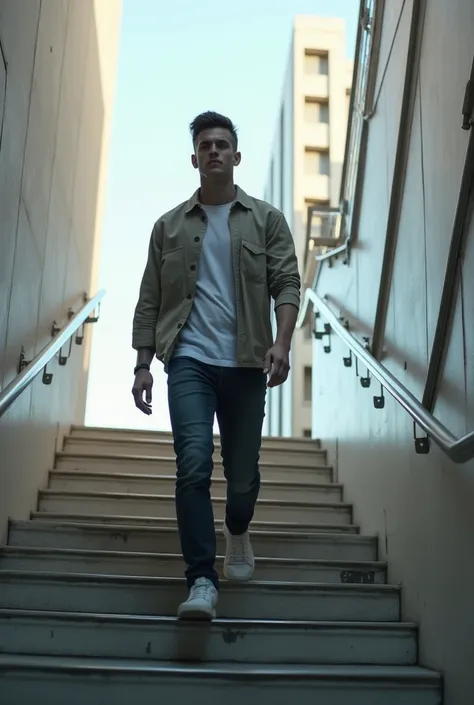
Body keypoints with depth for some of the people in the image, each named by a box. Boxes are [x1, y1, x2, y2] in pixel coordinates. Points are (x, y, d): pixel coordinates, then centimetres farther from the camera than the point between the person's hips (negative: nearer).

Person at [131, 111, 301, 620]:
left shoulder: (267, 220, 8)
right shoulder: (170, 226, 11)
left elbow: (286, 283, -1)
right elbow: (150, 300, 9)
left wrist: (282, 341, -18)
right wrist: (142, 365, 2)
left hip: (245, 365, 0)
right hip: (189, 362, 0)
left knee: (243, 472, 9)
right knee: (193, 465, -15)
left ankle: (237, 532, 42)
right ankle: (202, 580, -8)